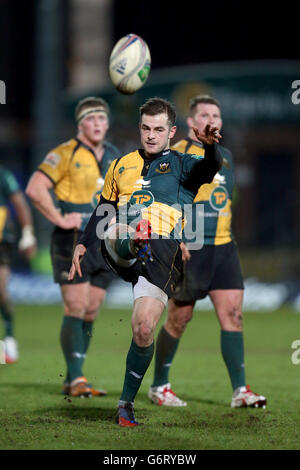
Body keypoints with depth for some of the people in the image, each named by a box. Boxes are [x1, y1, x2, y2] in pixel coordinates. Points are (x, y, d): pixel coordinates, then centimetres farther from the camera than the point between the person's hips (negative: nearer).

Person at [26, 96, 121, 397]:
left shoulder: (114, 157, 14)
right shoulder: (66, 154, -7)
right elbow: (35, 188, -16)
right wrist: (59, 219, -18)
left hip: (103, 245, 6)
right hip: (72, 243, -6)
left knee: (90, 313, 6)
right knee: (76, 309, -12)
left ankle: (72, 381, 12)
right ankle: (76, 380, -13)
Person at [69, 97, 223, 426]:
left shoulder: (181, 165, 13)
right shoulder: (122, 165, 26)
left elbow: (211, 167, -10)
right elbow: (103, 209, 35)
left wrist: (210, 147, -33)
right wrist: (83, 244, 23)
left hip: (163, 252, -3)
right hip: (117, 246, 3)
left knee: (144, 328, -13)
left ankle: (126, 404, 0)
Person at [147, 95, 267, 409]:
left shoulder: (225, 156, 16)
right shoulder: (179, 153, -6)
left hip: (223, 246, 6)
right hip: (189, 249, -6)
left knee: (232, 314, -5)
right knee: (179, 318, 1)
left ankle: (240, 390, -7)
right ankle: (159, 386, 18)